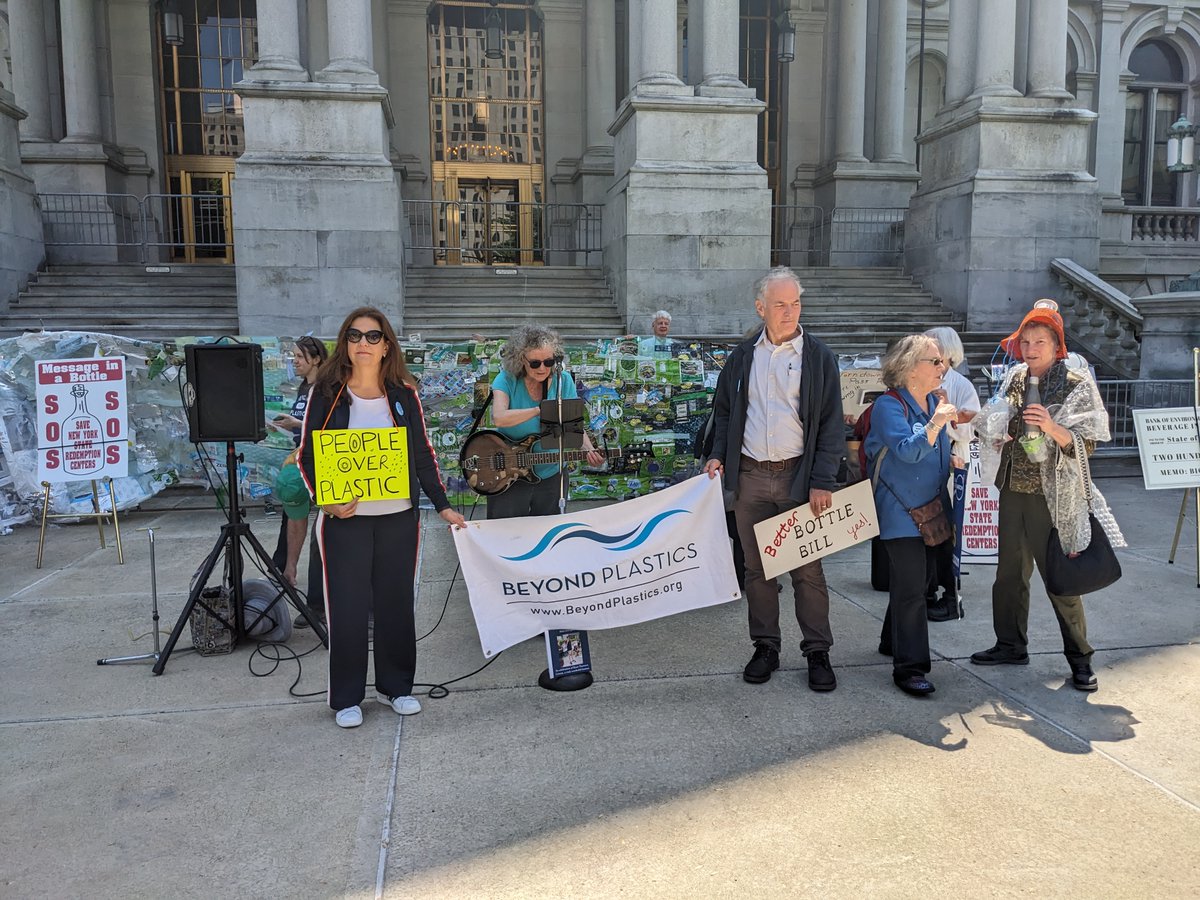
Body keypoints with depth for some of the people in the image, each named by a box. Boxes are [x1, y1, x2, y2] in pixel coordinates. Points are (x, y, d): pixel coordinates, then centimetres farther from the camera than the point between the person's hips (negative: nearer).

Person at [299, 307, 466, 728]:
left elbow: (423, 454, 9)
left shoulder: (403, 394, 5)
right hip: (345, 517, -2)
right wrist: (326, 500, -15)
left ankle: (396, 686, 26)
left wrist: (443, 505, 3)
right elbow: (307, 455, 0)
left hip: (399, 517, 2)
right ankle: (347, 697, 17)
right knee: (347, 607, 2)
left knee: (396, 602, 9)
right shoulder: (327, 393, -1)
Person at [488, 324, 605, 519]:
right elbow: (498, 418, -31)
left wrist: (589, 449, -23)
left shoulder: (563, 381, -7)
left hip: (551, 475, 2)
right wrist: (541, 410, -38)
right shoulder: (507, 379, -14)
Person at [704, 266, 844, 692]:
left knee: (807, 569, 2)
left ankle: (818, 653, 15)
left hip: (799, 476, -3)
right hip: (750, 476, 3)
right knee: (757, 567, 10)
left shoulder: (819, 357, 0)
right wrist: (718, 454, 1)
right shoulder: (742, 356, 8)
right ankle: (765, 647, 22)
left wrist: (822, 481, -10)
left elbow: (831, 423, -3)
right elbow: (724, 410, 17)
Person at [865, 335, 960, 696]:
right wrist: (935, 424, -39)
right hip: (900, 512, -8)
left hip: (929, 510, 8)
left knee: (911, 581, 19)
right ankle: (910, 667, -4)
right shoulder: (889, 406, -15)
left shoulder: (935, 401, 8)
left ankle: (893, 641, 37)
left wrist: (950, 458, 9)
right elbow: (907, 451, -28)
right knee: (911, 589, -9)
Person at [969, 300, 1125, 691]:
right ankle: (1011, 645, 27)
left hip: (1052, 495, -5)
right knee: (1010, 571, 13)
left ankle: (1079, 657, 14)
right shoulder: (1015, 380, 8)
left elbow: (1086, 446, -11)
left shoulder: (1077, 386, -8)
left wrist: (1052, 428, -26)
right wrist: (998, 434, 1)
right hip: (1013, 489, 6)